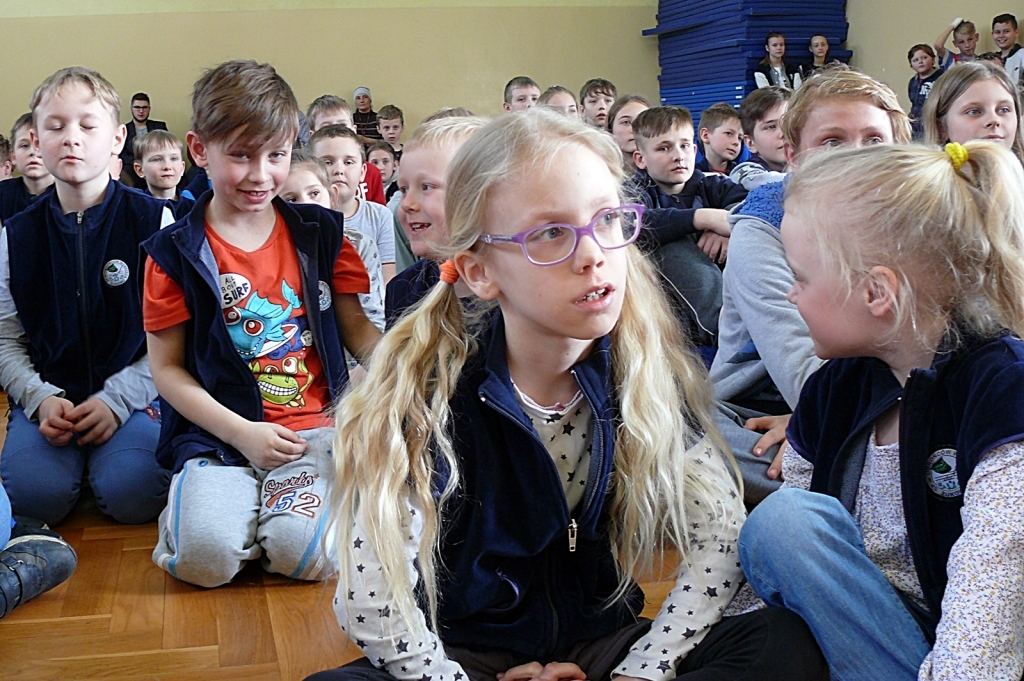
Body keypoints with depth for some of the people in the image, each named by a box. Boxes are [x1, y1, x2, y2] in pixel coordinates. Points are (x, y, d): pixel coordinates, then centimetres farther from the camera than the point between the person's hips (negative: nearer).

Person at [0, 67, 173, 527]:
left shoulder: (154, 221, -2)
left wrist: (117, 400, -13)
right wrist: (39, 399, -10)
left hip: (132, 395, -1)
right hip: (48, 397, 2)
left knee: (131, 493, -27)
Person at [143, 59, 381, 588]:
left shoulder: (320, 234, 8)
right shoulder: (175, 253, 2)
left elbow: (357, 330, 10)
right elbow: (167, 368, 1)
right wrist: (241, 432, -12)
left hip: (315, 424, 1)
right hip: (219, 429, -1)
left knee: (306, 552, -26)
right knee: (204, 557, -26)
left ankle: (279, 499, 6)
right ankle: (193, 502, 6)